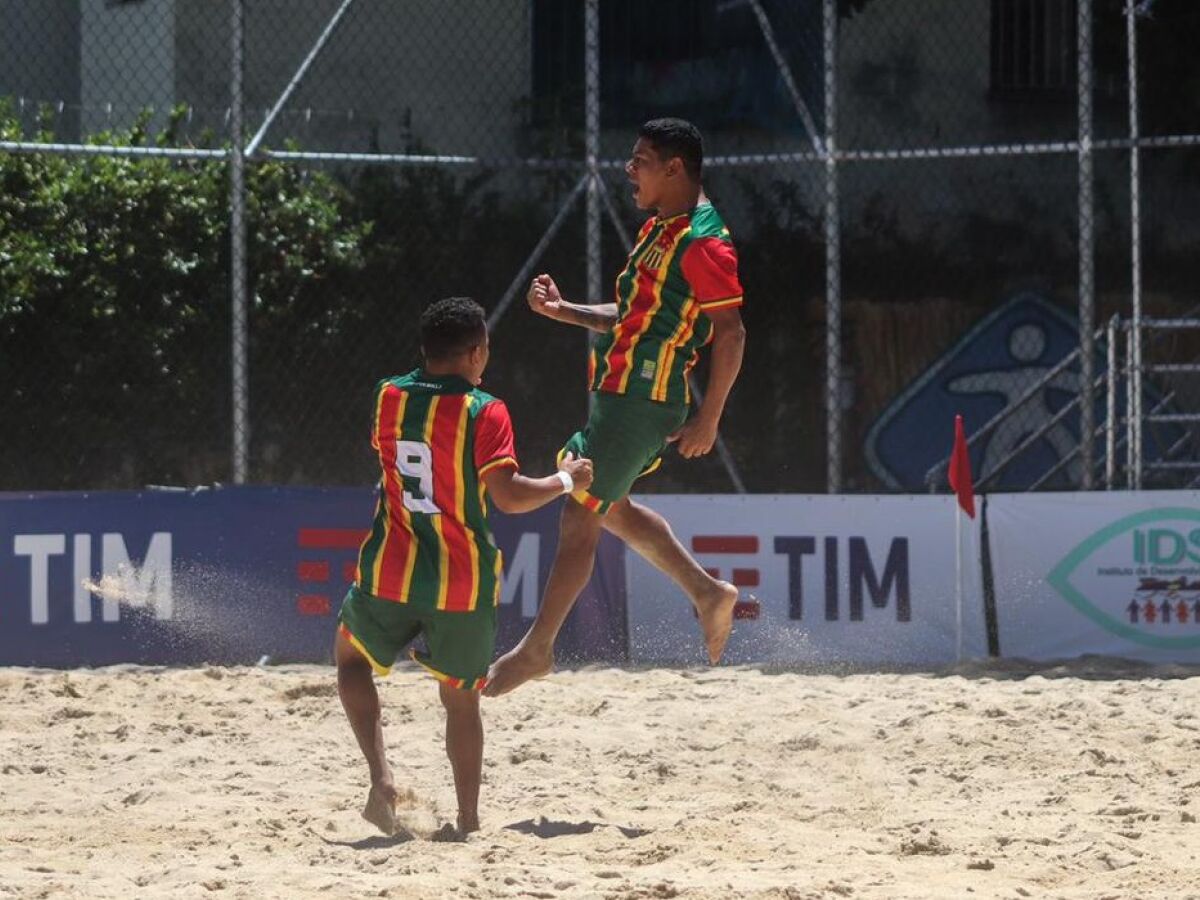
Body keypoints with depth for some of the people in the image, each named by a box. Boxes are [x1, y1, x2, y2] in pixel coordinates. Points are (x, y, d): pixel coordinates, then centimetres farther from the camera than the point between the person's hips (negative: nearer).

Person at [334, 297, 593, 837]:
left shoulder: (388, 397, 2)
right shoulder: (484, 412, -11)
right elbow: (508, 496, -18)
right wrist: (566, 480, -2)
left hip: (391, 573, 2)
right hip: (464, 586, -2)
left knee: (350, 655, 25)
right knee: (461, 700, 14)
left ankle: (381, 776, 6)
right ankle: (468, 820, 11)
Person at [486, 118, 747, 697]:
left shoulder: (701, 243, -16)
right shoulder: (658, 230, 15)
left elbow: (731, 334, -18)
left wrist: (708, 420, -19)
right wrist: (564, 311, 11)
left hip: (641, 401, -10)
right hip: (620, 391, 10)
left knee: (580, 515, -6)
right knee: (610, 508, 20)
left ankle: (536, 649, 0)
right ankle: (708, 593, 27)